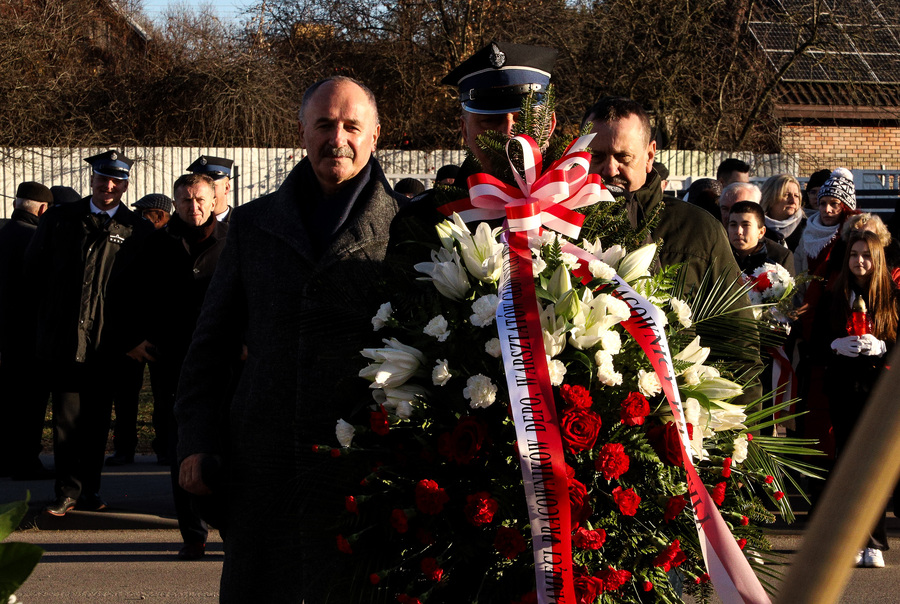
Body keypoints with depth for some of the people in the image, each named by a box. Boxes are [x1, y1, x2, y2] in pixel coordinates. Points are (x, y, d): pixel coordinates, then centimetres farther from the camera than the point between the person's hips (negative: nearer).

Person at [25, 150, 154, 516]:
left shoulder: (138, 231, 3)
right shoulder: (59, 220, 6)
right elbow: (33, 268, 15)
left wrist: (132, 335, 1)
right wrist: (51, 313, 12)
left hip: (109, 343, 0)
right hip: (64, 338, 0)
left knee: (98, 418, 7)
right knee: (67, 416, -2)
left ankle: (88, 489, 18)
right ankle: (67, 492, 3)